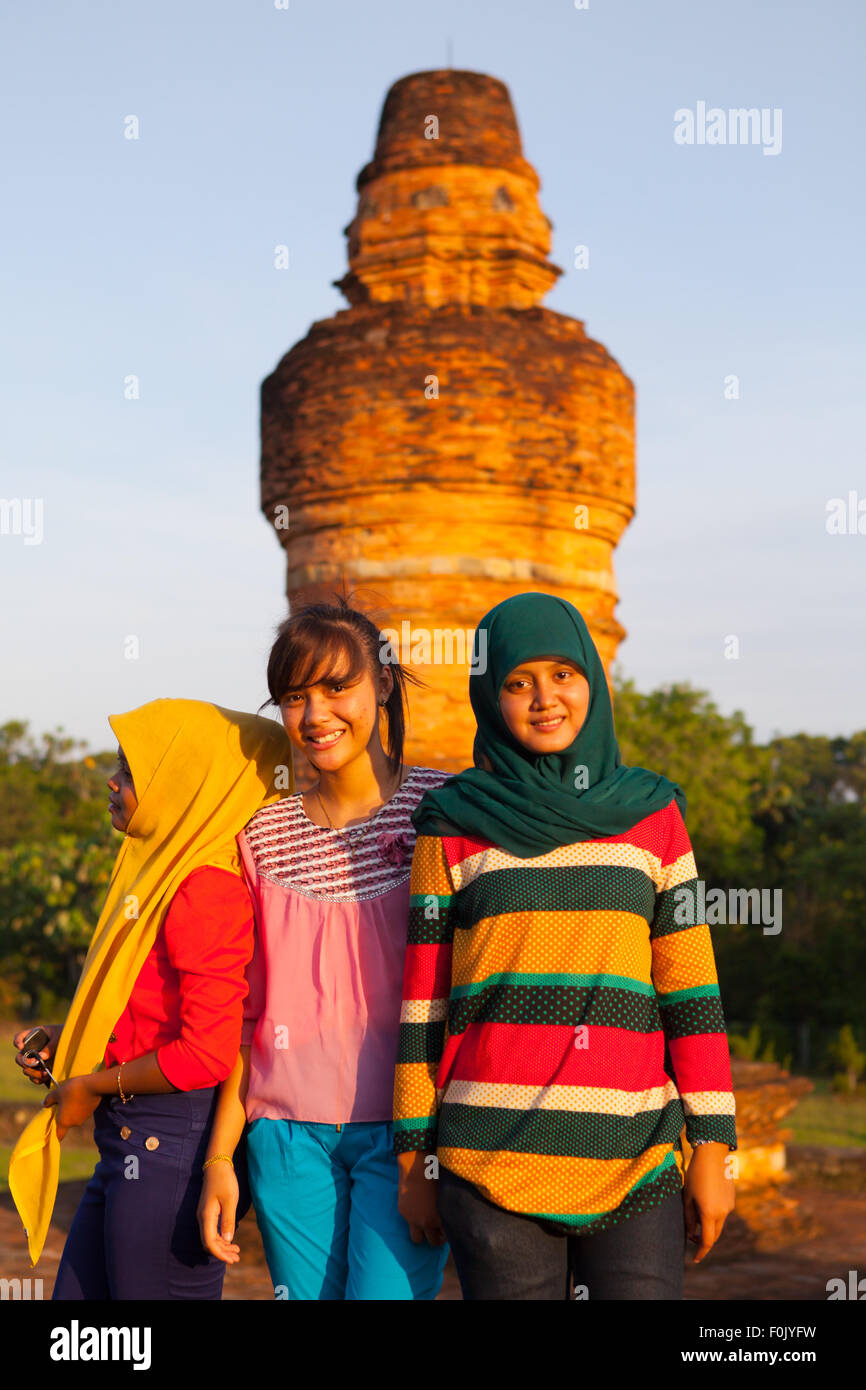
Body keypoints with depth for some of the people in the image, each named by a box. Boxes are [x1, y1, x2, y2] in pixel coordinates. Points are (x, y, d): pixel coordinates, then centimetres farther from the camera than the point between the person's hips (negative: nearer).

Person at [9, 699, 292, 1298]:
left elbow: (207, 1053, -23)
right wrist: (68, 1041, 10)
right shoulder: (159, 871, 13)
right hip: (128, 1149, 10)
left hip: (167, 1150, -10)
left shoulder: (204, 888, -18)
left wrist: (94, 1085, -11)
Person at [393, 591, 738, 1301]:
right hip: (493, 1157, -1)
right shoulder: (455, 824, 6)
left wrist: (713, 1148, 2)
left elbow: (689, 986, 7)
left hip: (635, 1159, 1)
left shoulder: (650, 814, 10)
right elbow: (423, 998, 6)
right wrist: (414, 1160, 4)